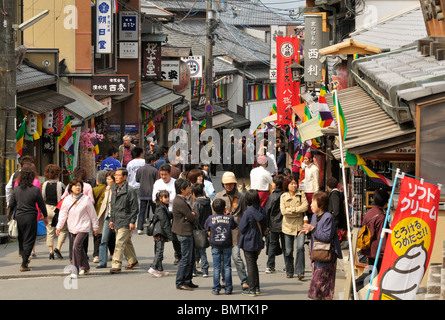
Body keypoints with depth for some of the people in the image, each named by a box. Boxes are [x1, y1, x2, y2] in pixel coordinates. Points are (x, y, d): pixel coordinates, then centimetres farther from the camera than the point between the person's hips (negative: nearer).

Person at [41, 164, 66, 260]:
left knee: (50, 231, 10)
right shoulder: (60, 185, -14)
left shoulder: (45, 184, -3)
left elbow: (43, 198, 7)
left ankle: (51, 251, 7)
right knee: (63, 230, 10)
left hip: (48, 209, 4)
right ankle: (58, 248, -7)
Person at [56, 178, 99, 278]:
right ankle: (85, 267, 34)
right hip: (72, 228, 5)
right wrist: (59, 226, 0)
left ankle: (75, 270, -18)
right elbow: (63, 214, 7)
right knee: (79, 248, 15)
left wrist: (95, 227, 7)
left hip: (83, 227, -5)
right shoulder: (67, 200, 3)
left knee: (76, 246, -19)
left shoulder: (86, 199, -6)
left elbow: (92, 214, 2)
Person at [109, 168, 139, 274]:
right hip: (117, 221, 8)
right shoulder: (114, 189, 11)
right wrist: (111, 219, 16)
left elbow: (134, 208, -10)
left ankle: (116, 265, -12)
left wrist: (132, 222, -13)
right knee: (127, 243, 18)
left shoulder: (130, 191, -12)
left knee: (119, 243, -12)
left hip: (125, 222, -8)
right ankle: (133, 261, 32)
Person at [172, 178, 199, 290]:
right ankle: (180, 283, 1)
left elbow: (192, 215, 16)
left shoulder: (182, 200, 13)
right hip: (185, 233, -11)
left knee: (191, 257, 15)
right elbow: (193, 218, -18)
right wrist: (194, 216, 2)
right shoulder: (180, 202, -21)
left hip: (187, 232, 11)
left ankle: (188, 281, 22)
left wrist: (192, 215, -5)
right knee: (186, 258, -5)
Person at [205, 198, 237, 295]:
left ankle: (216, 289, 4)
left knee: (216, 267, 4)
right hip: (227, 245, 0)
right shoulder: (229, 218, -8)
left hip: (215, 246, 0)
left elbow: (206, 228, 5)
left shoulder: (210, 218, -6)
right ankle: (228, 288, 8)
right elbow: (234, 226, 8)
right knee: (227, 267, 7)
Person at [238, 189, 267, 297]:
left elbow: (242, 228, -15)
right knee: (254, 264, 19)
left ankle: (252, 289, 4)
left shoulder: (248, 212, -20)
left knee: (250, 265, 1)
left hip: (248, 242, -6)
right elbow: (264, 227, 8)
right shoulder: (262, 211, -1)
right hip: (258, 242, 6)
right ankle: (256, 287, 24)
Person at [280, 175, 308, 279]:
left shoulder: (301, 194, 5)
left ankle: (300, 271, -13)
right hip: (288, 226, 1)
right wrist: (298, 209, -10)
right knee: (288, 251, 6)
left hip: (300, 225, -1)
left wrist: (292, 209, -13)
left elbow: (305, 207, -9)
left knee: (300, 247, -16)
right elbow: (283, 211, -10)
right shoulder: (283, 197, 3)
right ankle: (289, 272, 22)